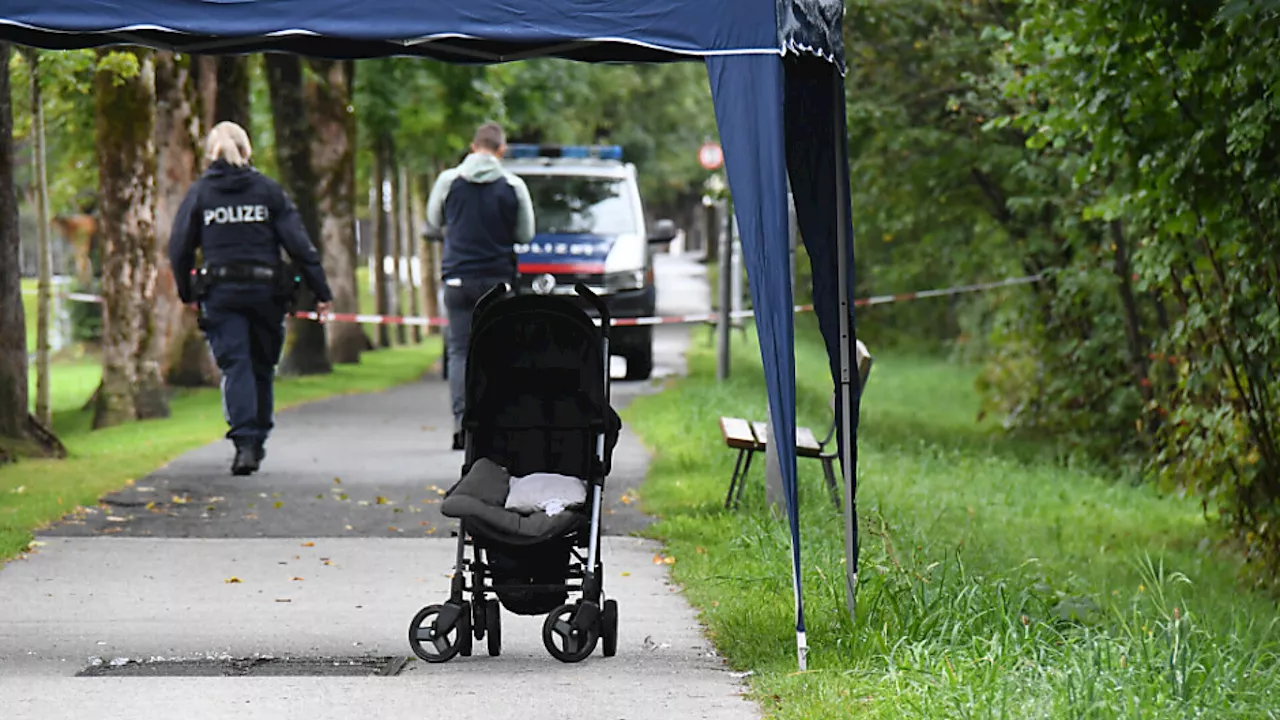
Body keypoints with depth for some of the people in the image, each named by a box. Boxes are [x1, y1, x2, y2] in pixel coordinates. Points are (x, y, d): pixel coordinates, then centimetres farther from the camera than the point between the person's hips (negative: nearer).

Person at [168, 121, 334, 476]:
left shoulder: (199, 193, 2)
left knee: (235, 366, -4)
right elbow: (298, 243, 0)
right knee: (263, 366, 15)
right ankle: (258, 440, 22)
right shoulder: (268, 190, 2)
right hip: (265, 289, 1)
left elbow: (180, 248, 2)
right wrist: (321, 290, 4)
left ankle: (245, 443, -19)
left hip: (220, 291, -1)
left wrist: (186, 293, 16)